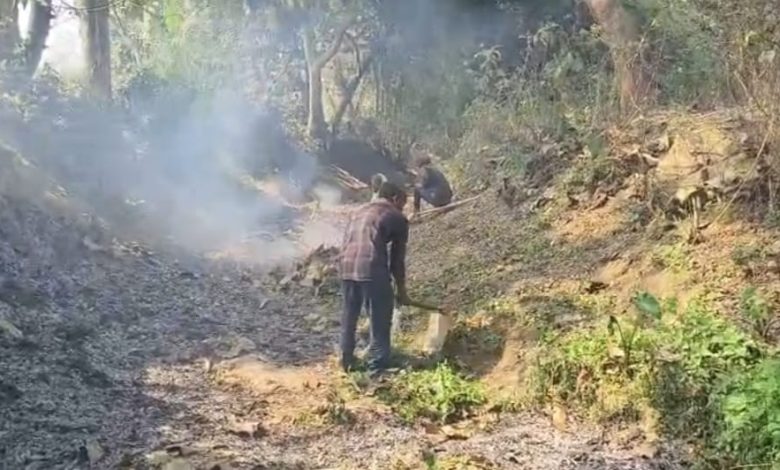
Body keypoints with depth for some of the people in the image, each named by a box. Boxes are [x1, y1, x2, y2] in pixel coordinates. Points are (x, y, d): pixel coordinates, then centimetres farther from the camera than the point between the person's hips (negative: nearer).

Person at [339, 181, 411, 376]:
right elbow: (397, 258, 10)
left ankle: (347, 361, 31)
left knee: (349, 317, 20)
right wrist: (401, 290, 19)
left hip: (346, 267, 6)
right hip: (372, 269, -6)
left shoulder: (357, 212, 27)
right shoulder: (397, 218, 9)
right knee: (380, 320, 8)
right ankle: (378, 366, 13)